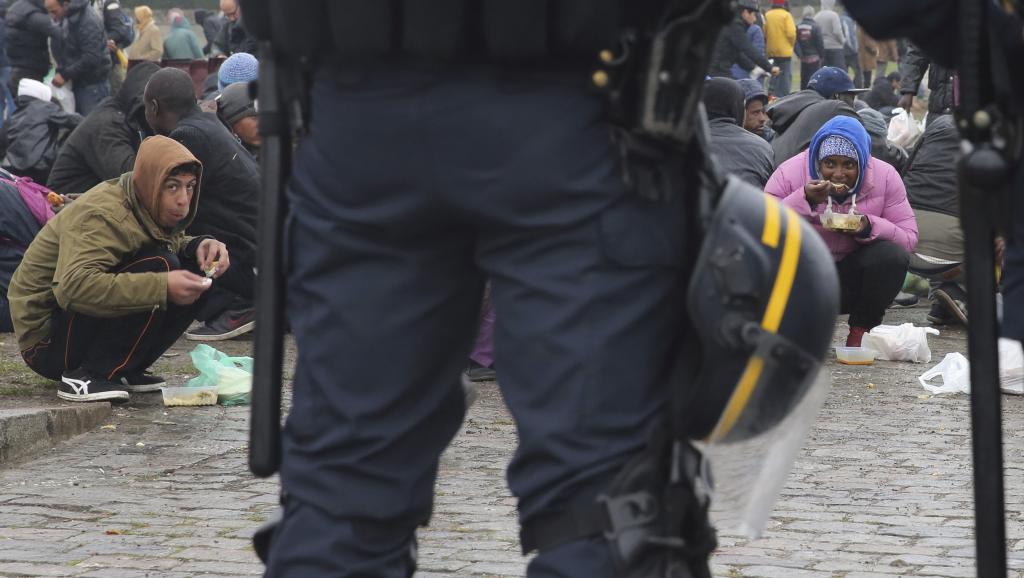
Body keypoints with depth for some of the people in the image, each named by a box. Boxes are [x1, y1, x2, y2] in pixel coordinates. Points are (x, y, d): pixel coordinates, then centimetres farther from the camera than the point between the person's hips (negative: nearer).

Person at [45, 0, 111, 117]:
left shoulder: (88, 22, -21)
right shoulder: (65, 20, 7)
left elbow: (91, 58, -26)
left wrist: (65, 74, -21)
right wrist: (60, 71, 3)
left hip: (93, 84, -9)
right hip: (76, 83, 9)